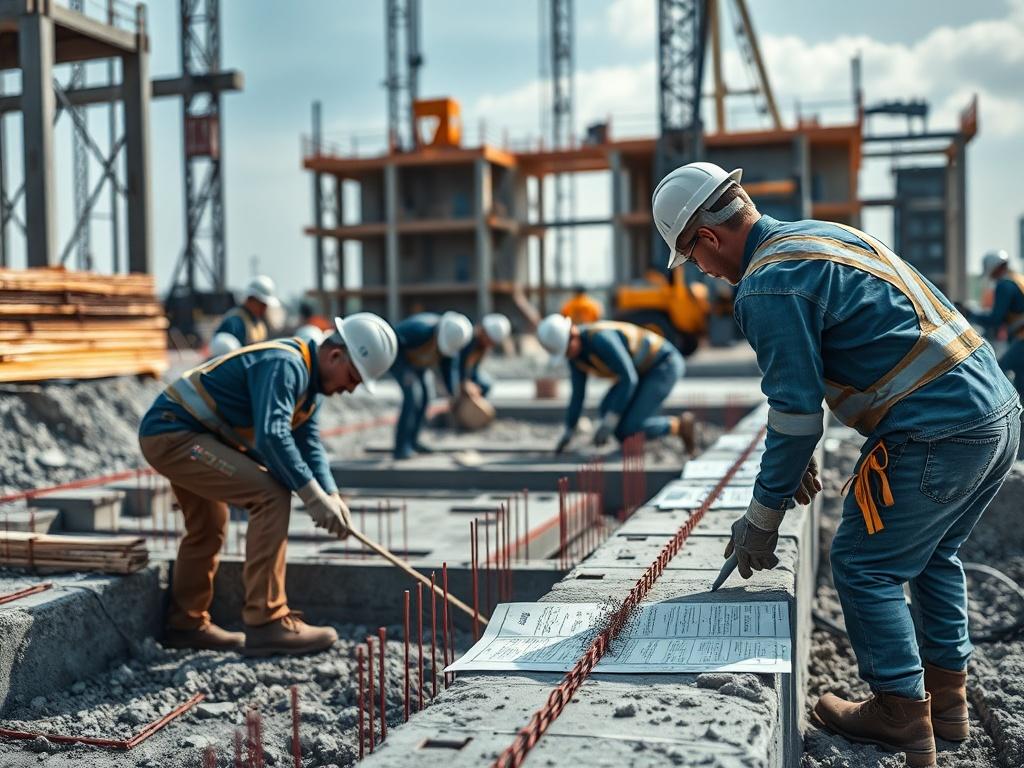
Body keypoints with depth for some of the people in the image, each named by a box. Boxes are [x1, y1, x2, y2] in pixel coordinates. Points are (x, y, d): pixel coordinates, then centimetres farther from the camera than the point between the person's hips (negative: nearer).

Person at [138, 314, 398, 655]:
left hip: (175, 435, 11)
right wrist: (313, 495, -31)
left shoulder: (308, 378, 11)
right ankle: (266, 624, -18)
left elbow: (308, 443, 10)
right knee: (271, 494, -20)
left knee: (209, 528, 25)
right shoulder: (285, 366, -22)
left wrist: (331, 495, -4)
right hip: (173, 435, -11)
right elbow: (272, 436, -33)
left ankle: (186, 623, 40)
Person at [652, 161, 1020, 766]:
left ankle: (901, 717, 17)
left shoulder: (769, 285, -13)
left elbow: (797, 413, -11)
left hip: (937, 435, -10)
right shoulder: (820, 233, 17)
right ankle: (947, 699, 34)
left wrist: (762, 520, -1)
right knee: (931, 555, 24)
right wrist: (798, 456, 29)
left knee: (864, 563, 6)